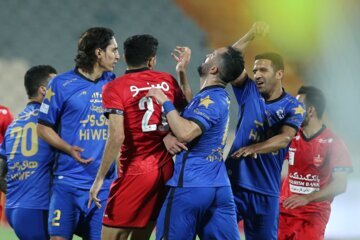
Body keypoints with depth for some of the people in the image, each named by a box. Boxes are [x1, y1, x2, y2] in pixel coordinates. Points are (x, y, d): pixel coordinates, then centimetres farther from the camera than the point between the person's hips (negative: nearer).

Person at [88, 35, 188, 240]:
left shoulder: (115, 88, -7)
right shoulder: (168, 81, 5)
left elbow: (116, 137, -17)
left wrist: (100, 178, -13)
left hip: (136, 172, -5)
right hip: (166, 169, 5)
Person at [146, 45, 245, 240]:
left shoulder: (211, 99, -14)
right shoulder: (218, 97, 15)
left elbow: (186, 133, -28)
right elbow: (191, 110, 34)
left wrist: (165, 102, -18)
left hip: (191, 187, -9)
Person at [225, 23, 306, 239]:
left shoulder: (293, 107, -2)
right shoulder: (249, 92, 6)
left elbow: (284, 139, -18)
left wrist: (253, 148, -33)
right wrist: (251, 35, -13)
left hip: (266, 190, -2)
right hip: (233, 181, 2)